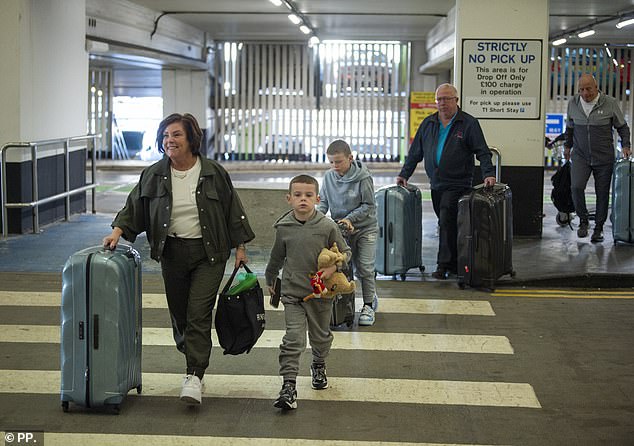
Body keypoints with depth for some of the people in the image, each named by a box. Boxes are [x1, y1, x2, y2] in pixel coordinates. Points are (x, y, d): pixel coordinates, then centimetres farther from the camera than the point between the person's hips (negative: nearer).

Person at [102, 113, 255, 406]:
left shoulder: (213, 173, -3)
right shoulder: (153, 175, 3)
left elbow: (232, 211, 3)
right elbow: (134, 207, 7)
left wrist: (239, 247, 3)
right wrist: (117, 232, -9)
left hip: (208, 253, -3)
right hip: (172, 253, 3)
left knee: (199, 314, -11)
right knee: (178, 313, 10)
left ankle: (194, 376, -13)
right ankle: (195, 360, 29)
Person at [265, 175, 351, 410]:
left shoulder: (327, 227, -11)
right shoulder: (284, 228, -5)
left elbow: (345, 252, 1)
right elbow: (277, 257, 13)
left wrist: (332, 268, -17)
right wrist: (270, 279, 25)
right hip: (292, 291, 0)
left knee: (320, 335, 19)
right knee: (293, 339, -10)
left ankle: (319, 366, 47)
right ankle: (288, 386, -8)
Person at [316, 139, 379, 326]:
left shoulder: (363, 178, -18)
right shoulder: (329, 177, -4)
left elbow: (369, 205, -13)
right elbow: (323, 201, 5)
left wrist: (350, 218, -21)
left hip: (365, 228, -4)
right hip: (342, 229, 5)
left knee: (365, 267, -7)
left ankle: (368, 306, 4)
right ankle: (371, 297, 23)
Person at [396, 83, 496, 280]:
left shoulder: (469, 124, -2)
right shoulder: (428, 124, 12)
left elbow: (482, 152, -4)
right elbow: (415, 152, 17)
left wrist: (488, 174, -16)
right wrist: (404, 174, 11)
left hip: (457, 184, -6)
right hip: (436, 185, 6)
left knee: (447, 223, -14)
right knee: (446, 224, 11)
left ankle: (444, 266, -13)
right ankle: (454, 264, 21)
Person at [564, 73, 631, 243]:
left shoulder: (610, 103, -6)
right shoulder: (573, 103, 1)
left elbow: (622, 126, 6)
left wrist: (625, 145, -5)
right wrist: (567, 146, 26)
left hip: (604, 157, -1)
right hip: (580, 156, 1)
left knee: (602, 192, 3)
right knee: (576, 187, -16)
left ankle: (599, 227, 17)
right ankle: (583, 220, 5)